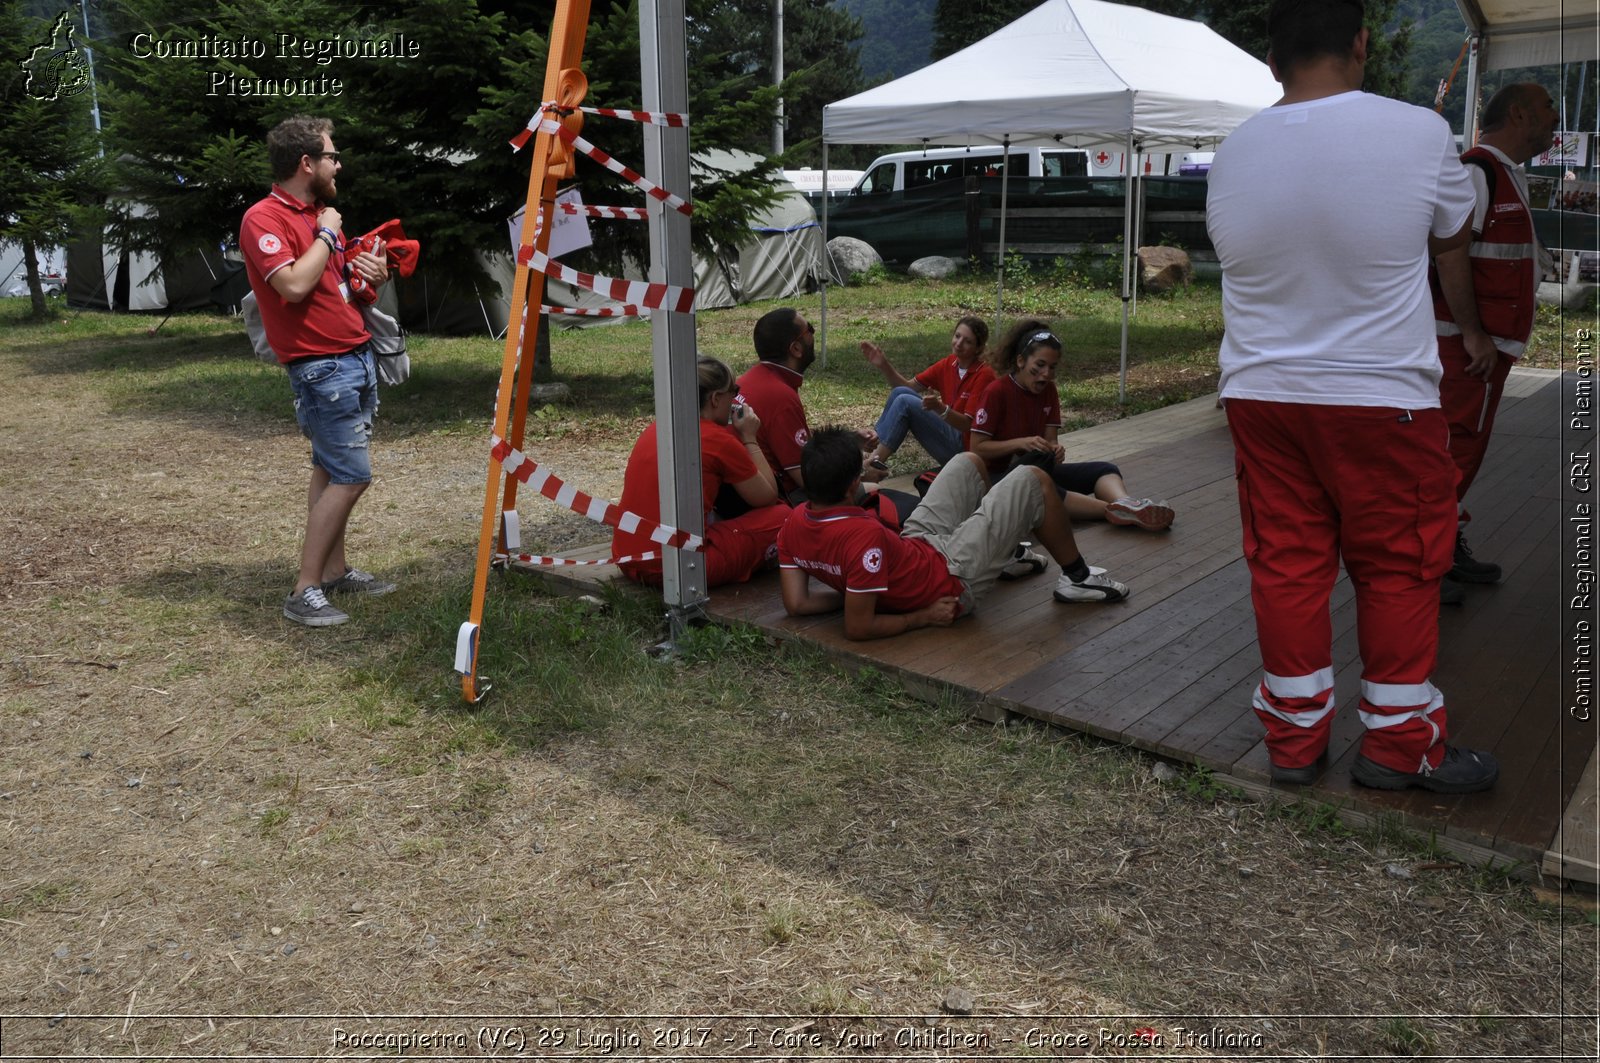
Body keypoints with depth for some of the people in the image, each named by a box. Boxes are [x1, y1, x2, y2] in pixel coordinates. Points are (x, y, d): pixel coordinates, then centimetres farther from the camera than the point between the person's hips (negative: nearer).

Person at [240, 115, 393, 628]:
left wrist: (372, 274, 3)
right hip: (321, 367, -9)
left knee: (332, 471, 13)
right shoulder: (264, 219, -11)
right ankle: (304, 592, -5)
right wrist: (326, 234, -13)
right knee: (351, 475, -11)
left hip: (357, 358, 9)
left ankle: (335, 571, 21)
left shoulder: (322, 213, 16)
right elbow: (294, 285, -26)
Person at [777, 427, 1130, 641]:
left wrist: (847, 589, -2)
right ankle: (1077, 577, 25)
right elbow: (858, 628, -34)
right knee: (1034, 480, 3)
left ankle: (1003, 553, 46)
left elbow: (796, 603, -11)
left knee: (969, 463, 22)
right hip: (952, 578, -8)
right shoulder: (865, 535, -38)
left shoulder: (794, 524, -16)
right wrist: (923, 617, -20)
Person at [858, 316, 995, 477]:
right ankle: (872, 447, -13)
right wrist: (883, 366, -9)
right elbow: (907, 386, 8)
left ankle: (875, 461, -20)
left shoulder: (984, 375, -15)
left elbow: (968, 424, -18)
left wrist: (940, 408, -35)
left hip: (964, 448, -7)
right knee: (901, 392, -9)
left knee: (905, 402, -21)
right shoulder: (948, 364, 5)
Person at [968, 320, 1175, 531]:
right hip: (998, 476, -6)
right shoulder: (997, 392, -12)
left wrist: (1054, 449, -22)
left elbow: (1049, 440, 3)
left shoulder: (1048, 390, 6)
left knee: (1103, 469, -15)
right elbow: (977, 448, -15)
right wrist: (1021, 443, -26)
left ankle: (1125, 504, -47)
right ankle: (1114, 510, -47)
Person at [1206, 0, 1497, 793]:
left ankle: (1294, 739, 20)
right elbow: (1452, 234, 7)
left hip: (1261, 394, 3)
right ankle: (1400, 745, 21)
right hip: (1383, 398, -3)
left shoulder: (1231, 155, -2)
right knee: (1399, 570, 10)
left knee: (1286, 565, 10)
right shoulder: (1417, 132, -10)